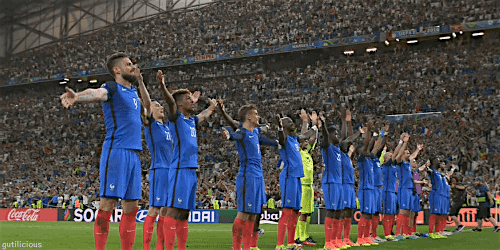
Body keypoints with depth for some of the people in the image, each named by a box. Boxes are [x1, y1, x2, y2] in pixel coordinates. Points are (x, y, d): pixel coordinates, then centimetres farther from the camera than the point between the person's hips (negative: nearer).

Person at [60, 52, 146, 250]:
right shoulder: (112, 88, -4)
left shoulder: (133, 92, 20)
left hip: (134, 154, 8)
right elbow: (96, 93, -28)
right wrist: (77, 97, -48)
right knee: (107, 204, -10)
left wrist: (140, 80, 35)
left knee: (131, 207, 8)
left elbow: (145, 102, 44)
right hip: (116, 151, -8)